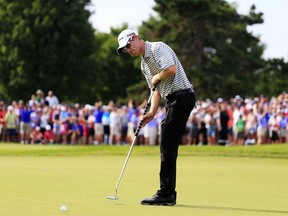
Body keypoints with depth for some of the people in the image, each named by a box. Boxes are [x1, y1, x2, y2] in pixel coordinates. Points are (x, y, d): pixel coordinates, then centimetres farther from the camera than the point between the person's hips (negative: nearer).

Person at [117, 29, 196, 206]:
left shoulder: (158, 48, -8)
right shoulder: (144, 64, 21)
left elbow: (171, 68, -24)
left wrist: (157, 77, -6)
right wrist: (152, 112, 6)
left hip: (182, 96, -10)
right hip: (173, 99, 10)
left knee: (168, 145, -11)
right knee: (168, 146, 9)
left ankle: (166, 194, -11)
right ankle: (168, 194, 12)